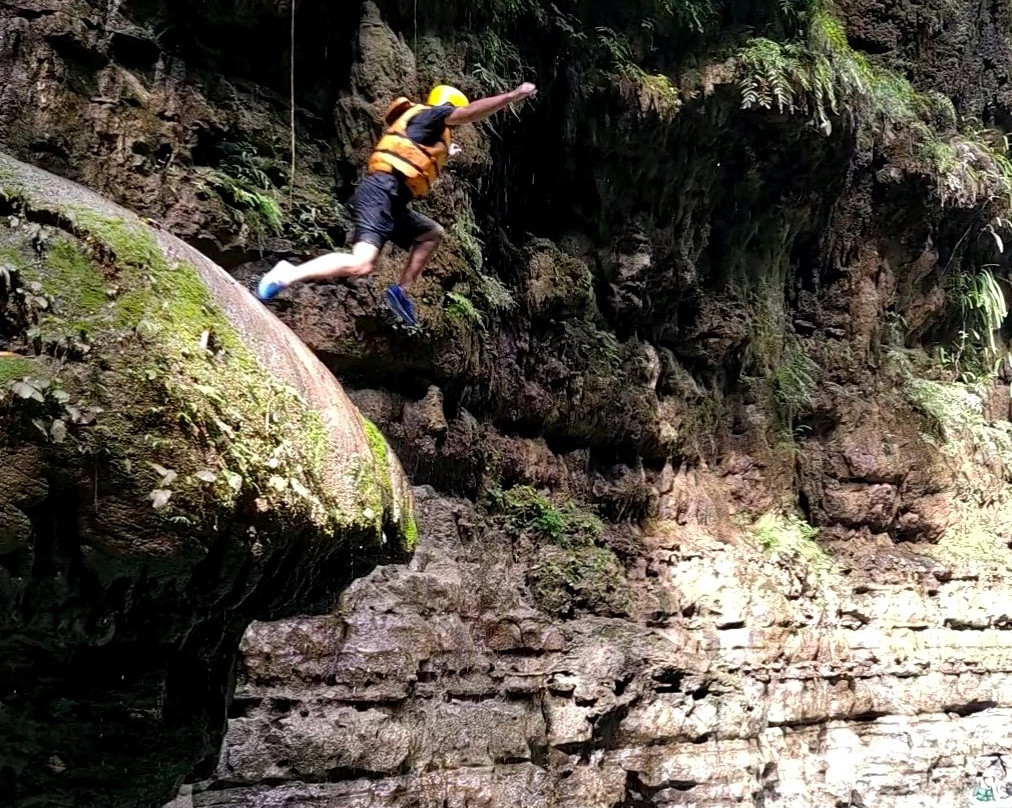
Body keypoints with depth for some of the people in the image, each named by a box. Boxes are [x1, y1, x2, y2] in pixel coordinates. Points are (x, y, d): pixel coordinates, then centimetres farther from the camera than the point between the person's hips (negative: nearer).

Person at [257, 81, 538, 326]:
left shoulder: (428, 133, 31)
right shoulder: (429, 115, 7)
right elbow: (474, 111, -6)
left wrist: (444, 155, 49)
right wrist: (515, 95, 0)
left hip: (392, 202, 10)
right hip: (381, 192, -10)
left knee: (432, 233, 29)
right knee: (360, 265, -27)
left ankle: (400, 290, 16)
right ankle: (288, 275, -26)